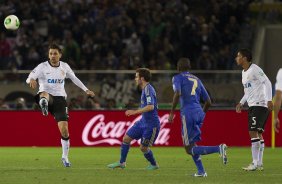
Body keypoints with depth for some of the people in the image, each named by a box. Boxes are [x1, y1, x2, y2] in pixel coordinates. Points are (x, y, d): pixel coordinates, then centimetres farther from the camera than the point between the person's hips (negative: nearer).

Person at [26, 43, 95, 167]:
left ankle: (65, 157, 9)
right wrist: (31, 80, -40)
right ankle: (44, 106, -73)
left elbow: (74, 79, 23)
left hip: (60, 98, 2)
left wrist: (86, 90, 25)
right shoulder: (43, 67, -5)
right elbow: (29, 78, -16)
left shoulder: (64, 66, 6)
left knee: (64, 130, -5)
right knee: (44, 94, -42)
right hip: (46, 96, -2)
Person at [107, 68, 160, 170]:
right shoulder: (145, 89, 11)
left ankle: (154, 165, 22)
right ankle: (121, 162, 17)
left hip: (151, 124, -10)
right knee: (126, 138, 6)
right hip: (143, 122, 10)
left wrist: (135, 112, -28)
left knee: (143, 147, -2)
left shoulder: (148, 89, -19)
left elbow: (150, 106, -30)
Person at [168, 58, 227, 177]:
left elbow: (177, 94, -16)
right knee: (191, 144, 23)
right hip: (199, 112, 7)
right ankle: (201, 171, 12)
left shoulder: (178, 78, 5)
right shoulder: (197, 80, 22)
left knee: (189, 149, -6)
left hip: (188, 113, -7)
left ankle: (219, 148, -26)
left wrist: (172, 112, -10)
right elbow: (208, 102, 20)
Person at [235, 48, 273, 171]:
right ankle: (259, 163, 10)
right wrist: (241, 103, 19)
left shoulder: (254, 69, -12)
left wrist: (269, 100, -24)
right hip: (252, 105, 10)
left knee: (253, 132, -14)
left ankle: (255, 163, -14)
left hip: (260, 105, -10)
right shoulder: (244, 72, 17)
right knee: (258, 134, 9)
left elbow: (267, 83, -17)